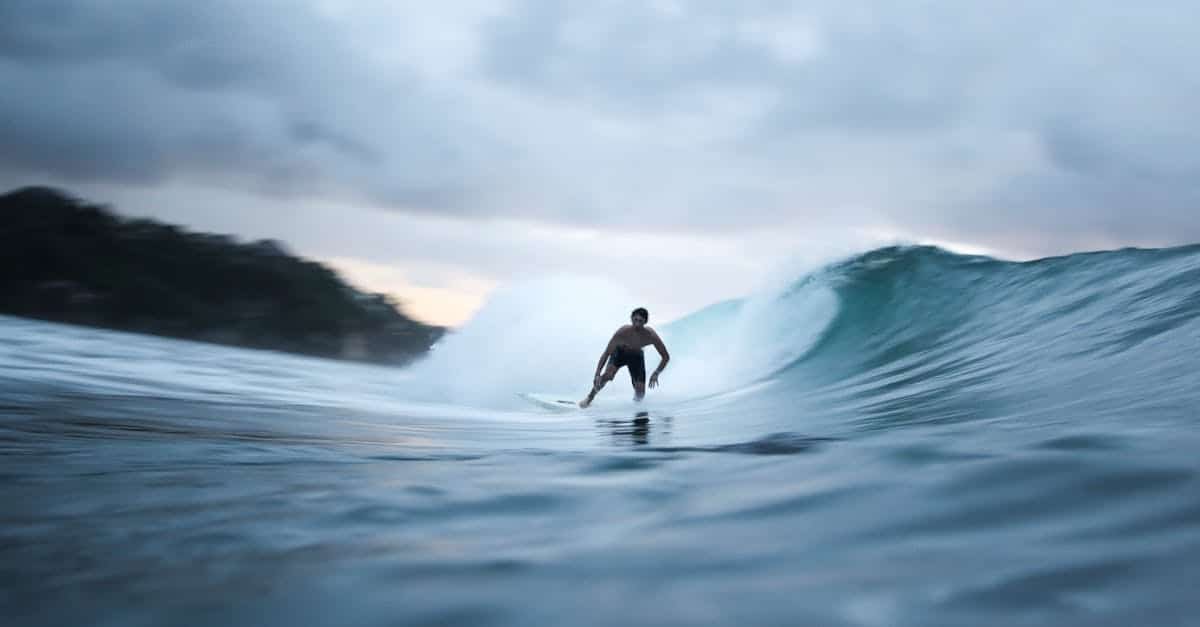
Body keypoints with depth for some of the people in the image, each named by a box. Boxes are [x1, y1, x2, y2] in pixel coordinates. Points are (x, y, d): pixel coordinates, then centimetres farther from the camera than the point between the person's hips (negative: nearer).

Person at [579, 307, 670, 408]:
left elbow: (666, 357, -22)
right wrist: (597, 375, -42)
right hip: (620, 353, -2)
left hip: (636, 356, 2)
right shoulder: (622, 332, -36)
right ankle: (590, 397, -7)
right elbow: (606, 353, -33)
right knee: (608, 375, -31)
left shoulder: (651, 335, -33)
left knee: (640, 394, -6)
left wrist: (656, 373, -35)